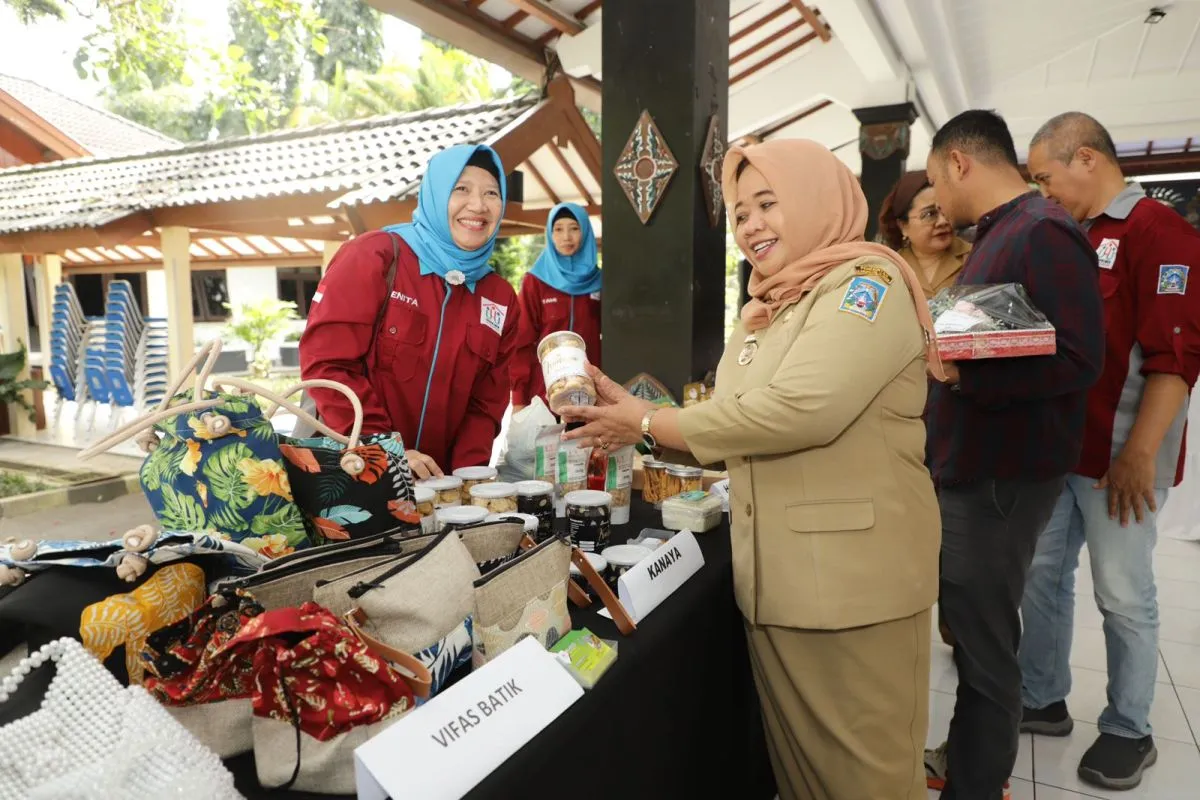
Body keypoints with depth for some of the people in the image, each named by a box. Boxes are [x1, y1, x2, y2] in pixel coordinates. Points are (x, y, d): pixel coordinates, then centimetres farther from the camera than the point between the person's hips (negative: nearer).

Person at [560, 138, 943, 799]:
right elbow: (739, 424, 12)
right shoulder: (765, 310, 15)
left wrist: (650, 423, -18)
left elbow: (801, 407, -26)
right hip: (770, 575, 8)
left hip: (854, 576, -7)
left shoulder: (867, 280, -11)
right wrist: (636, 414, -1)